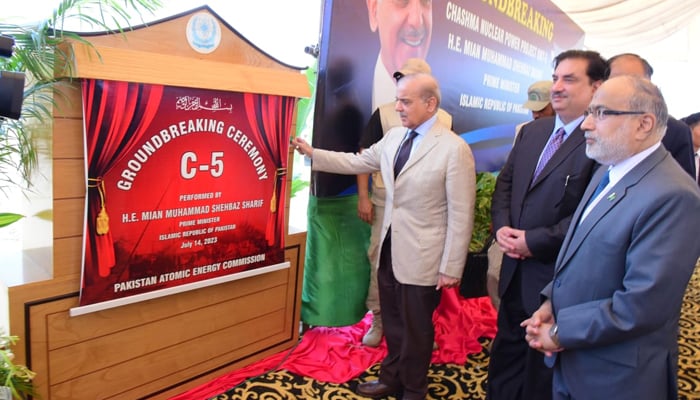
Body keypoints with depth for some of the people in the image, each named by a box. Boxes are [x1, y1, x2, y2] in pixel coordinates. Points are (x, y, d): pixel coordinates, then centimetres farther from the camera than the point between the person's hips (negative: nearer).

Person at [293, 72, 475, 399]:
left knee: (415, 328, 14)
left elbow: (461, 215, -17)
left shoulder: (454, 149, -18)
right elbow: (357, 162, 13)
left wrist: (451, 268, -15)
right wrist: (313, 153, 5)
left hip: (421, 257, -6)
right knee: (393, 322, 22)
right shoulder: (393, 136, 3)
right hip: (389, 249, 6)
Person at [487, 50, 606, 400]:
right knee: (505, 353, 22)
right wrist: (502, 227, -8)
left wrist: (534, 241, -19)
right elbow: (504, 183, 9)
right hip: (515, 269, 7)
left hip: (557, 275, -6)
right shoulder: (531, 131, 8)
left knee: (542, 372, 15)